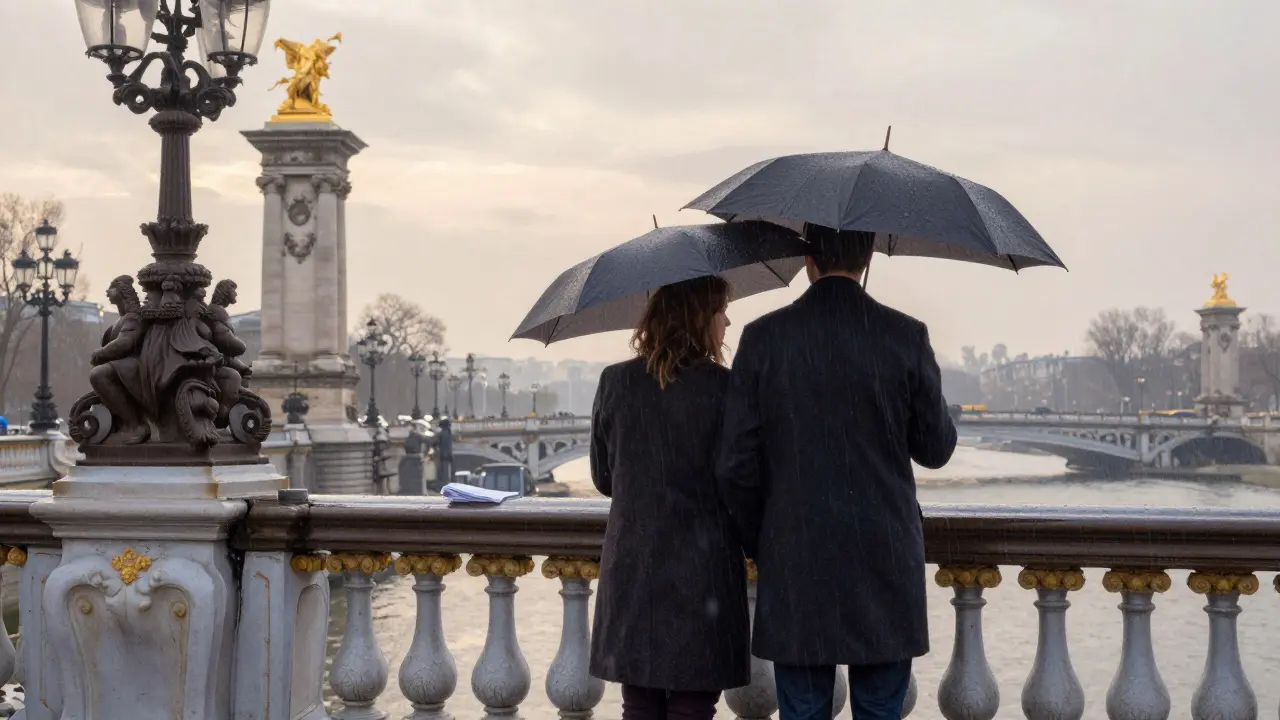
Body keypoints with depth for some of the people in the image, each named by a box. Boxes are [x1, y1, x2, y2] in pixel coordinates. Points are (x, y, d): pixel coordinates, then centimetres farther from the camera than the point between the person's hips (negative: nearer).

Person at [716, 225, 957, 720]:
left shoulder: (763, 338, -5)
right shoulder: (906, 336, -5)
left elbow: (736, 466, -4)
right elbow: (936, 450, 4)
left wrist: (760, 545, 12)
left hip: (795, 565, 0)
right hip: (885, 566, 0)